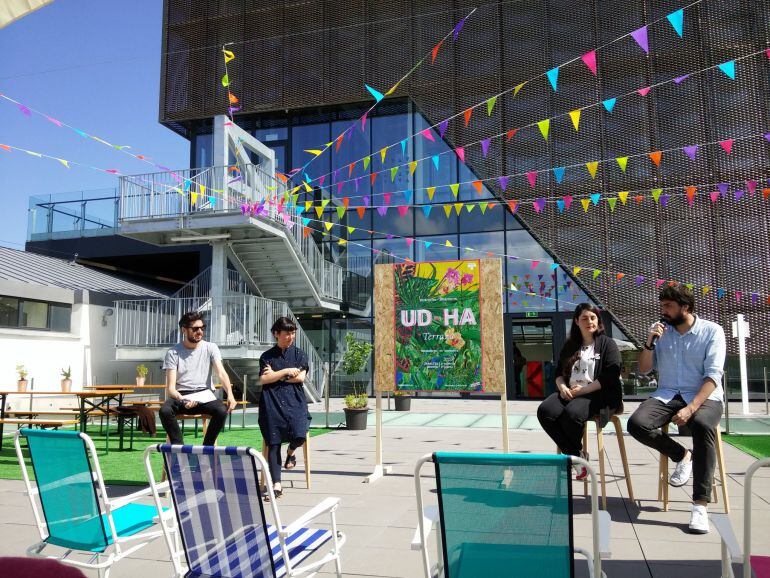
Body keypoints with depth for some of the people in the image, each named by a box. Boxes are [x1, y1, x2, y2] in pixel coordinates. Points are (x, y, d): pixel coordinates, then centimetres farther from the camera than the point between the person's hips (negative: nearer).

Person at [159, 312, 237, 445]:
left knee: (222, 410, -31)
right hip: (181, 395, 0)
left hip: (205, 394, 0)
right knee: (165, 410, -32)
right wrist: (182, 400, -29)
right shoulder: (173, 353, 0)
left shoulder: (210, 348, 4)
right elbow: (171, 387, -7)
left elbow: (221, 373, -9)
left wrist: (230, 394, -28)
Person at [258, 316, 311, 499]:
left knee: (299, 436, -21)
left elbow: (301, 377, -2)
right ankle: (276, 484, -8)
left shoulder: (299, 354, 12)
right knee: (273, 442, -11)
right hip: (272, 402, 0)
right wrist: (286, 371, -4)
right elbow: (263, 379, -1)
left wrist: (275, 375, 0)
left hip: (294, 401, 0)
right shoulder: (267, 356, 13)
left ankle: (291, 451, 16)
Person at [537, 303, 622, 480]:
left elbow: (610, 377, -8)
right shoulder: (570, 346, 20)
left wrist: (582, 390, -14)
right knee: (545, 411, -25)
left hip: (598, 394, -5)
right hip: (570, 392, 5)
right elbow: (559, 372, 19)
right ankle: (576, 455, -12)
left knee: (571, 414, -36)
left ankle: (576, 453, -4)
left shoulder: (607, 344, 3)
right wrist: (562, 387, -5)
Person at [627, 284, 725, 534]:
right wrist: (649, 342, -8)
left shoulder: (712, 331, -2)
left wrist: (691, 408, -25)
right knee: (637, 424, -27)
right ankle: (682, 456, 0)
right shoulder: (662, 331, 10)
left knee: (703, 425, -39)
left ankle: (700, 505, -34)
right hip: (667, 395, 4)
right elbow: (644, 369, 11)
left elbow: (713, 375, -11)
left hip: (704, 396, -3)